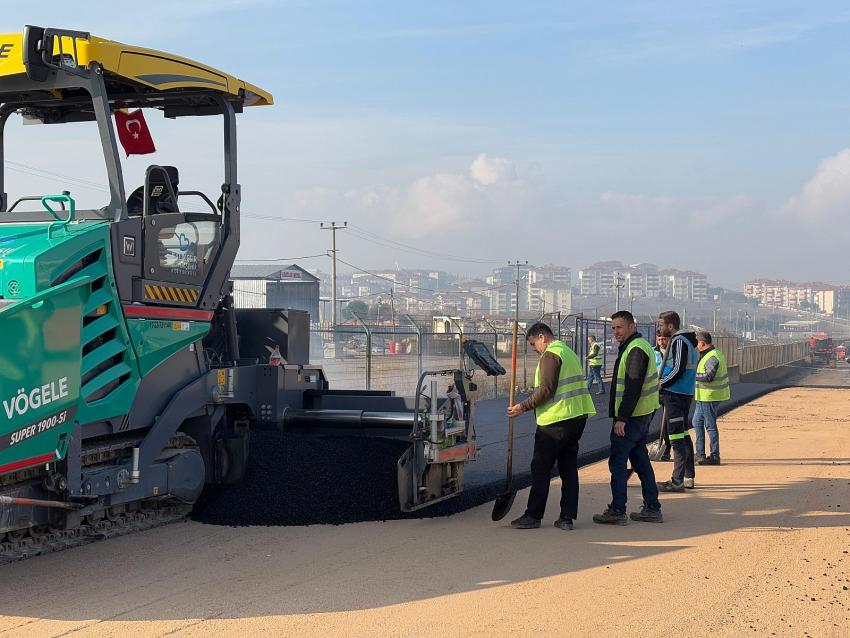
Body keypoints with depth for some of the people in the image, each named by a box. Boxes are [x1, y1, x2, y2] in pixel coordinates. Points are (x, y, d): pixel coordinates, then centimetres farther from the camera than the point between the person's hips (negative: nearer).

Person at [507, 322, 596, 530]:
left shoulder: (550, 355, -10)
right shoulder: (570, 353, 20)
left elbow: (546, 390, -18)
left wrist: (523, 407, -12)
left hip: (555, 420, -9)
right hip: (577, 417, 9)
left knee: (541, 469, -1)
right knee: (569, 468, 9)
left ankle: (533, 516, 2)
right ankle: (567, 517, 9)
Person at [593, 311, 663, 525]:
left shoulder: (635, 349, -17)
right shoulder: (640, 346, 17)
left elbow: (633, 387, -23)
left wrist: (622, 418, -23)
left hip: (631, 418, -10)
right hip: (642, 415, 10)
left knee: (617, 461, -5)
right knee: (640, 460, 14)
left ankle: (617, 511, -2)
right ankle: (652, 508, 18)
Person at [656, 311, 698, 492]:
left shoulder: (679, 341, -14)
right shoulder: (687, 341, 17)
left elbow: (678, 370, -22)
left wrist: (659, 385, -14)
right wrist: (662, 383, 14)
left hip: (675, 395, -10)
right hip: (685, 394, 10)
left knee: (677, 438, -9)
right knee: (684, 436, 15)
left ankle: (677, 481, -9)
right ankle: (689, 477, 22)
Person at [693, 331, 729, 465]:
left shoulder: (712, 357, -19)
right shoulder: (714, 353, 15)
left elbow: (708, 376, -27)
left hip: (710, 397, -11)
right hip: (704, 397, 11)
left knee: (710, 425, -5)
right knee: (697, 422, 17)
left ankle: (714, 456, 1)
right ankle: (700, 454, 22)